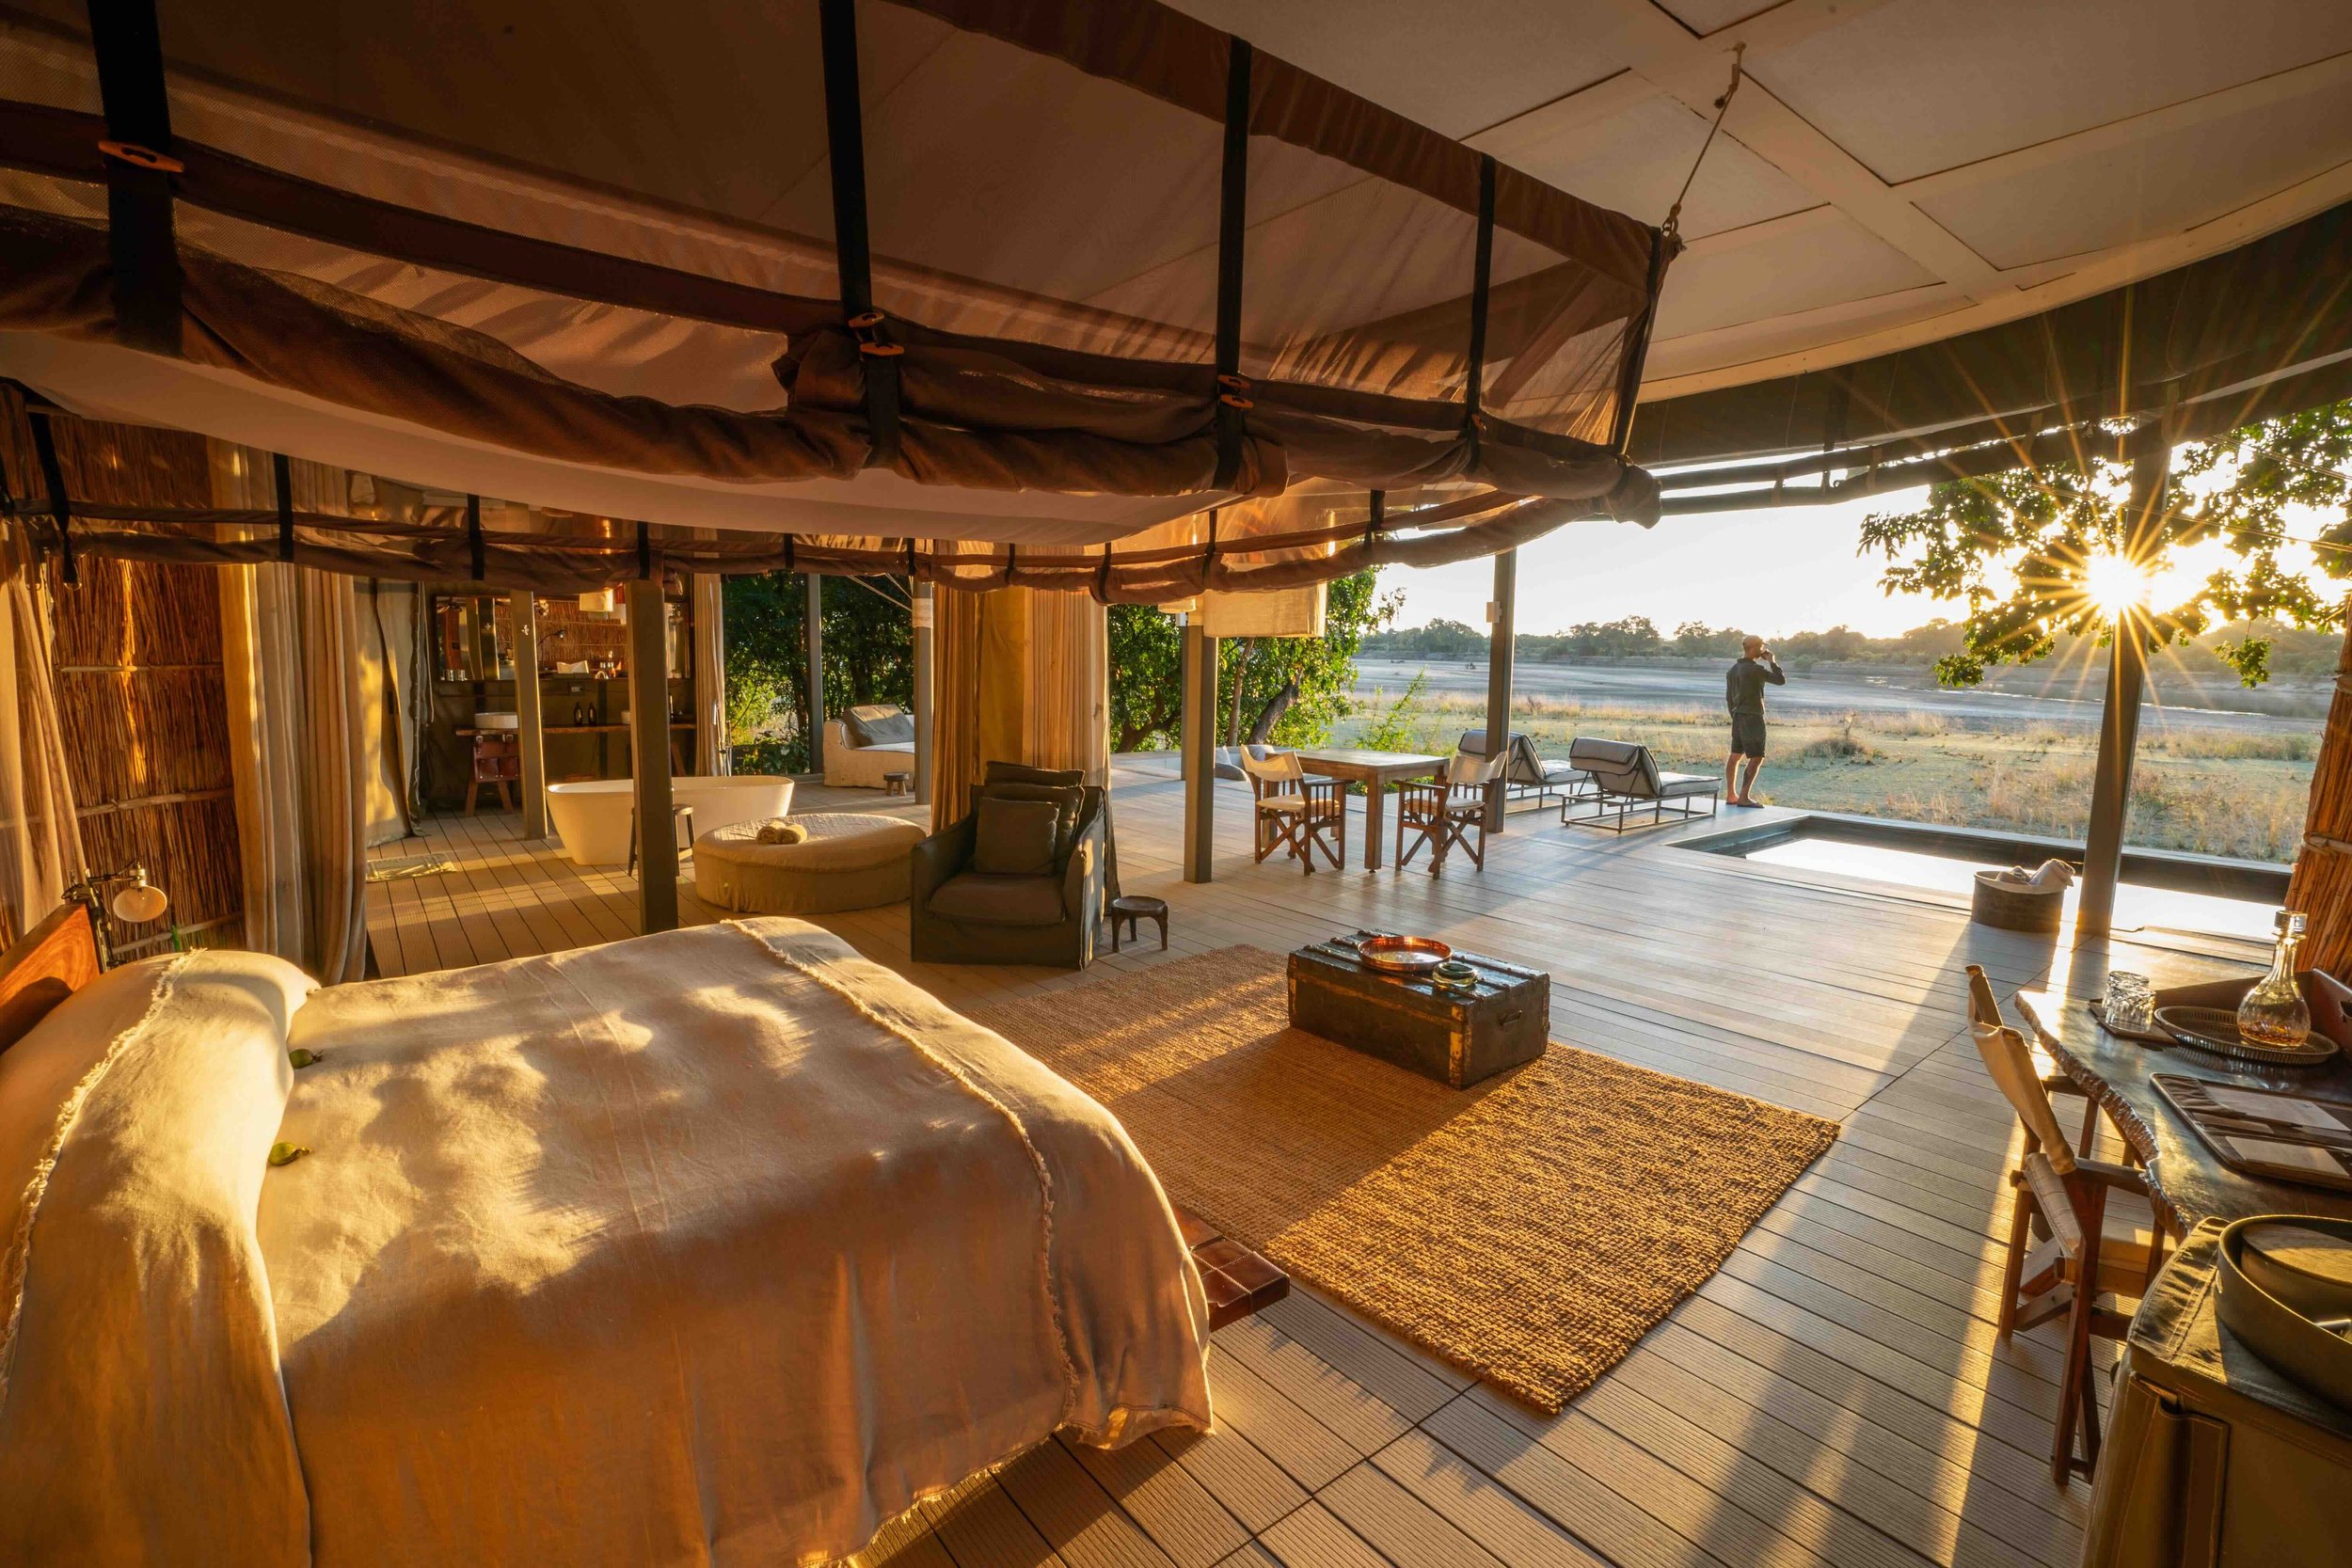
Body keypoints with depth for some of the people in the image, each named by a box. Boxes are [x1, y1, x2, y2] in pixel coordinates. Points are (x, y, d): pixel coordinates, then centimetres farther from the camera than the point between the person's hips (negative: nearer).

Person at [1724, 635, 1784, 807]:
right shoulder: (1755, 669, -15)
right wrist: (1772, 661, 0)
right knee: (1756, 758, -7)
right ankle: (1744, 797, -11)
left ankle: (1732, 795, 14)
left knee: (1735, 756, 10)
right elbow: (1781, 680, -9)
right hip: (1753, 717, -9)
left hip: (1738, 717, 9)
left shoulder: (1733, 669, 11)